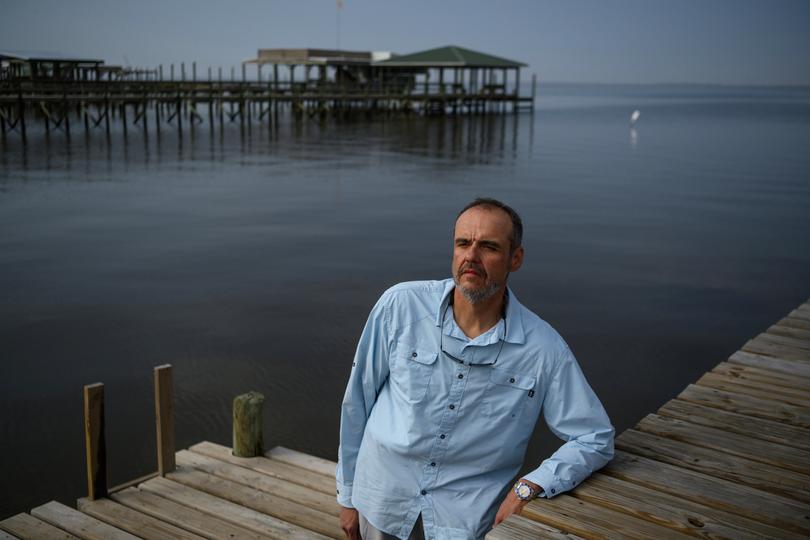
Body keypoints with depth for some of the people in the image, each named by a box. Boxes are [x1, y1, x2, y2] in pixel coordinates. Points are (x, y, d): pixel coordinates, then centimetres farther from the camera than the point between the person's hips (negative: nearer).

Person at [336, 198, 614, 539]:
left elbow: (596, 439, -5)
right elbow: (357, 399, -2)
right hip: (382, 508, 1)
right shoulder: (400, 305, -12)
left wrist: (528, 489, -20)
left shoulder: (544, 348, -13)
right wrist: (348, 495, 4)